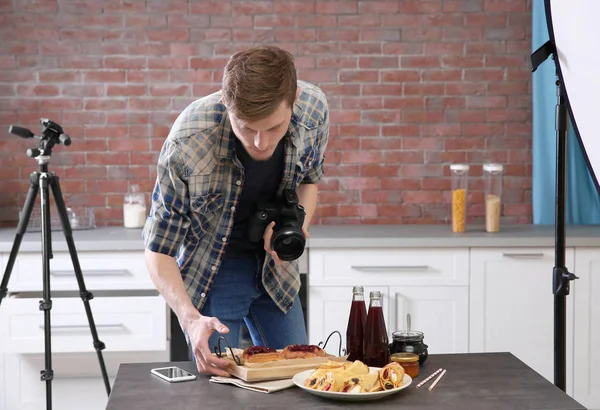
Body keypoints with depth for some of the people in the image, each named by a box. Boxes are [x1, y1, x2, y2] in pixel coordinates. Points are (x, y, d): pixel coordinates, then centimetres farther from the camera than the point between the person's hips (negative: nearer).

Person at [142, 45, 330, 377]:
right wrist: (190, 318, -37)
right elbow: (159, 250, -22)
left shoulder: (314, 108, -22)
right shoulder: (187, 145, -33)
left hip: (274, 266, 4)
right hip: (211, 272, -4)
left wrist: (299, 225, -18)